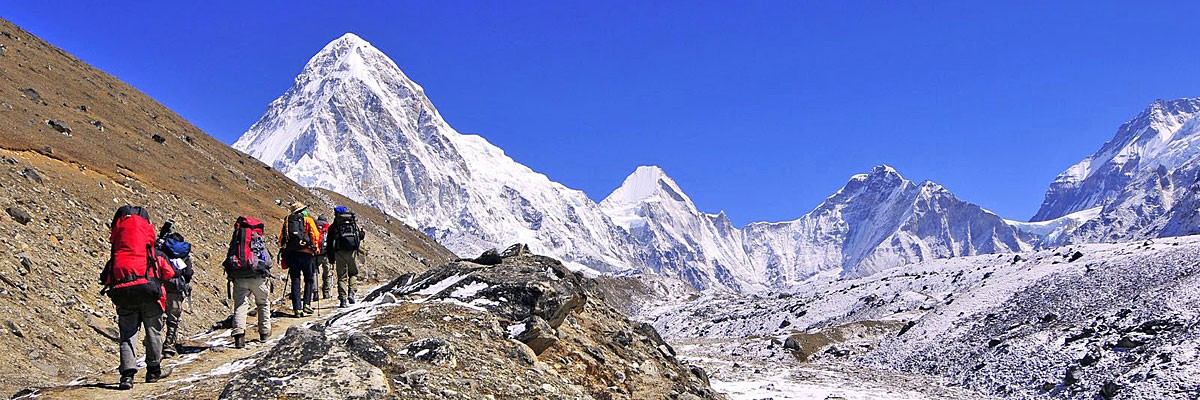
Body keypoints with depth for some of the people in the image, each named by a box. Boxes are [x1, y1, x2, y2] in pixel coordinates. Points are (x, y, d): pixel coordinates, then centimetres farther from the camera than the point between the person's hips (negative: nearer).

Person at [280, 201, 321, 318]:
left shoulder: (287, 220, 17)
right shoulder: (308, 220, 6)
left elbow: (281, 238, 13)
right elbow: (315, 235, -7)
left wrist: (284, 251, 18)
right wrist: (315, 248, 2)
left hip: (290, 253, 3)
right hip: (305, 252, -3)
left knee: (295, 281, 5)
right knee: (308, 280, 9)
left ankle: (297, 309, 1)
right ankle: (306, 305, -1)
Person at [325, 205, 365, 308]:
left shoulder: (333, 226, 9)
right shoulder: (354, 223, 12)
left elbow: (329, 243, 6)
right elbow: (362, 235, 9)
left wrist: (331, 258, 11)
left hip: (340, 253, -1)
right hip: (353, 251, 1)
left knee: (342, 276, 5)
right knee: (353, 273, 19)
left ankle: (343, 299, -2)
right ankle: (352, 292, 0)